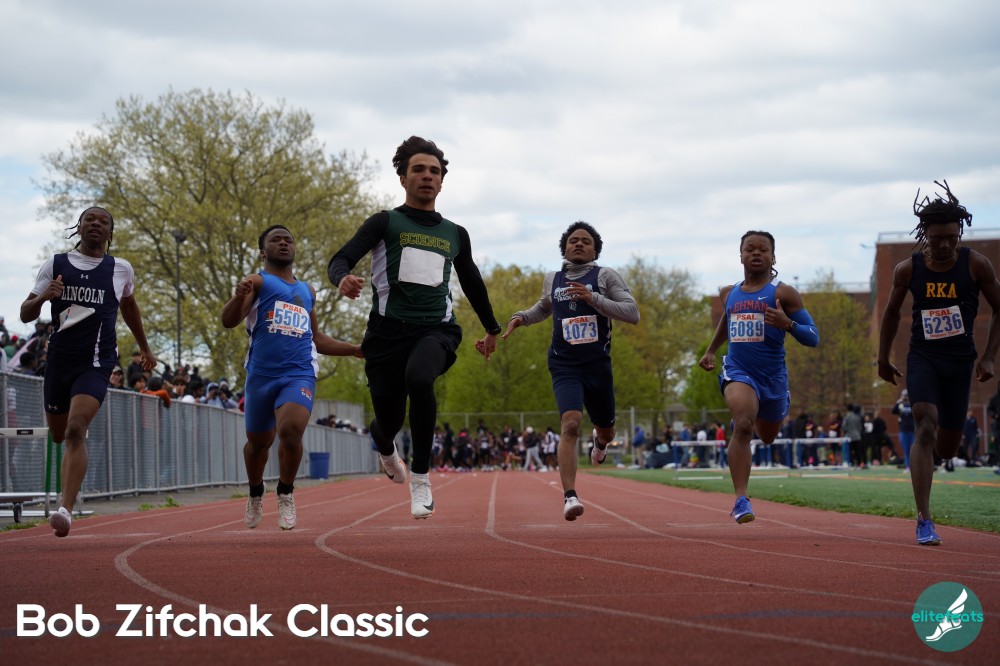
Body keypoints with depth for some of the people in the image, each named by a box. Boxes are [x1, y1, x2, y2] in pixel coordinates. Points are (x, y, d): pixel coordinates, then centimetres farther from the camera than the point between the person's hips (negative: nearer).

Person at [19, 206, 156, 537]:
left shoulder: (121, 270, 5)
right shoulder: (55, 265, 5)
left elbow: (129, 306, 25)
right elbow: (25, 315, 5)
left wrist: (144, 347, 34)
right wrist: (42, 297, -17)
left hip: (95, 364, -2)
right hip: (59, 361, 3)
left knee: (75, 431, -22)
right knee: (59, 435, 17)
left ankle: (66, 509, -29)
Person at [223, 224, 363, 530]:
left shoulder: (307, 291, 21)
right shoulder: (257, 282, 4)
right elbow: (229, 321, -11)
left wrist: (357, 350, 24)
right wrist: (239, 297, -32)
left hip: (299, 374, 2)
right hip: (261, 375, -2)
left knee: (290, 431, -23)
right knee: (258, 442, 11)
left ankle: (285, 494, -1)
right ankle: (255, 495, 40)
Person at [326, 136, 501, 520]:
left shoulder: (455, 235, 15)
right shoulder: (385, 223, 5)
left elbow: (471, 283, 30)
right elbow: (340, 260, -6)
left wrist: (491, 329, 40)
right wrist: (343, 279, -30)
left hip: (436, 329, 1)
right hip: (389, 329, -1)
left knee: (419, 378, -33)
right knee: (389, 421, 2)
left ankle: (421, 478, -21)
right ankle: (384, 445, 45)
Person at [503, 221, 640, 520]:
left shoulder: (605, 276, -1)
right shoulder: (552, 279, 11)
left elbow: (632, 313, -11)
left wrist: (593, 299, -22)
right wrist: (521, 317, 12)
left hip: (598, 366, 0)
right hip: (565, 367, 0)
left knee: (606, 431, 18)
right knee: (570, 424, -23)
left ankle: (600, 440, 59)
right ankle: (569, 497, -29)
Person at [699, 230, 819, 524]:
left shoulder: (783, 293, -8)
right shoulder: (729, 293, 5)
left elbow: (813, 338, -12)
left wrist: (787, 323, -29)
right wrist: (711, 350, 25)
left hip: (773, 376, 0)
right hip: (738, 371, 0)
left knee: (768, 436, 21)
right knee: (742, 426, -27)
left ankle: (769, 413, 61)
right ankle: (741, 500, -30)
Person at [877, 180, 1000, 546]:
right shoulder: (908, 269, -6)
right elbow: (891, 312, 11)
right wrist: (883, 359, 15)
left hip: (960, 361, 1)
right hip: (922, 357, -1)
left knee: (946, 448, 8)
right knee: (925, 426, -22)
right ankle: (924, 520, -24)